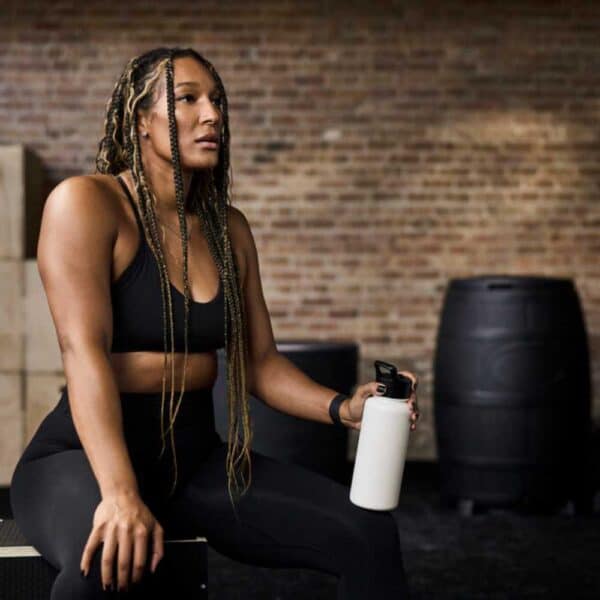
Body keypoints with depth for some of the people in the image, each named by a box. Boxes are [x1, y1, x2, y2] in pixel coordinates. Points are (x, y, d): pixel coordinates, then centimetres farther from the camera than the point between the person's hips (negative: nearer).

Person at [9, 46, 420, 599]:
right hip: (83, 457, -6)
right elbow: (84, 351, -21)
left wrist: (340, 407, -9)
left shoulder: (229, 227, 10)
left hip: (196, 456, 6)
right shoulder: (85, 202, -10)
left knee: (369, 536, -13)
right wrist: (120, 493, -34)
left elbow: (260, 362, 11)